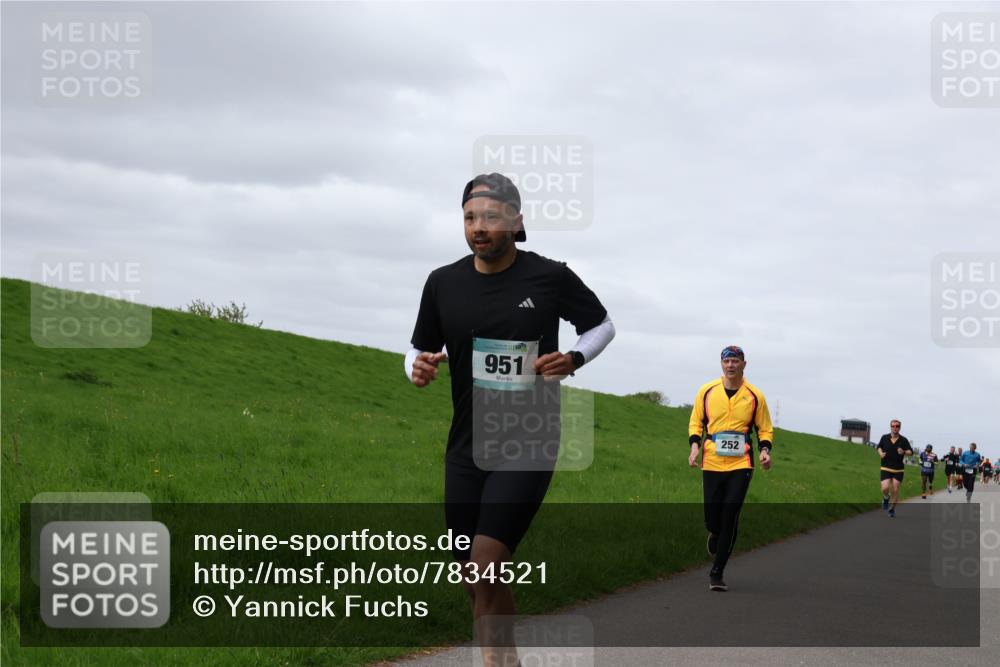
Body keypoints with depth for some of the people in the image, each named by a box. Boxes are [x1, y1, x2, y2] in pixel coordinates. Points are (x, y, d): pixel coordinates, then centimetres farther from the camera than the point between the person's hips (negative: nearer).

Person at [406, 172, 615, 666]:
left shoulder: (550, 277, -6)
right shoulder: (443, 283, 1)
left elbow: (601, 326, 10)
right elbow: (420, 349, 14)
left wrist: (573, 359, -10)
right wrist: (418, 369, -10)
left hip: (529, 446, -4)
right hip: (467, 448, 4)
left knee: (485, 570, -18)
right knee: (476, 583, 9)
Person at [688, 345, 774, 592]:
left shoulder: (755, 395, 3)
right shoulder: (707, 391, 4)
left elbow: (765, 428, 12)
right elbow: (695, 421, 14)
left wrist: (765, 450, -6)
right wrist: (695, 445, -2)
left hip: (741, 464, -1)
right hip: (712, 463, 1)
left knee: (730, 518, -7)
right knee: (712, 517, 0)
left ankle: (717, 573, 1)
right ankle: (715, 535, 39)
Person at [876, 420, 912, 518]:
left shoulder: (903, 440, -2)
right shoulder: (884, 438, 1)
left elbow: (911, 452, -1)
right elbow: (879, 447, 19)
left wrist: (903, 452, -22)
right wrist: (880, 453, -2)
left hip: (898, 470, 0)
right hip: (885, 468, 0)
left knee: (895, 490, 0)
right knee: (885, 488, -16)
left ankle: (892, 509, 19)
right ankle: (886, 498, 20)